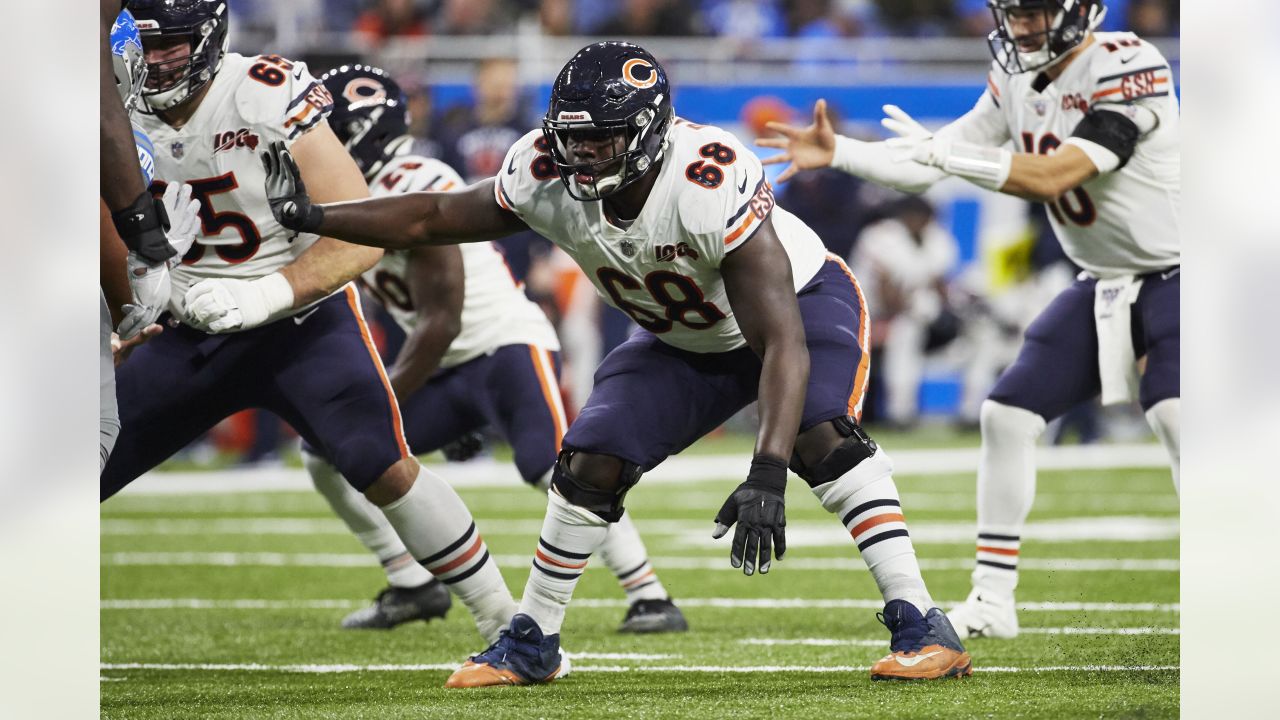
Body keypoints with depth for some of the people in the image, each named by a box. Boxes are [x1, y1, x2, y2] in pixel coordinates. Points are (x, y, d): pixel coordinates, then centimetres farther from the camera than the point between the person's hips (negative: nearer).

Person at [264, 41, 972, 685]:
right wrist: (311, 218, -10)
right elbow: (438, 218, -4)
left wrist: (765, 479, -53)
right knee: (589, 464, -5)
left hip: (799, 302, -5)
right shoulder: (547, 178, -24)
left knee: (818, 435, -31)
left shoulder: (709, 183, -41)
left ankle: (920, 626, -28)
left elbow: (783, 344, -44)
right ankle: (530, 643, 14)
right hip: (685, 340, 6)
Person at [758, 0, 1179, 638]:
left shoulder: (1126, 69, -23)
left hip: (1173, 276, -8)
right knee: (1007, 414, 0)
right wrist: (836, 153, -5)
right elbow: (929, 165, 7)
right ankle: (991, 602, 8)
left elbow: (1053, 176, -31)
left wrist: (947, 154, -36)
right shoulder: (1018, 80, 2)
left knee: (1171, 415, -28)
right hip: (1101, 285, 8)